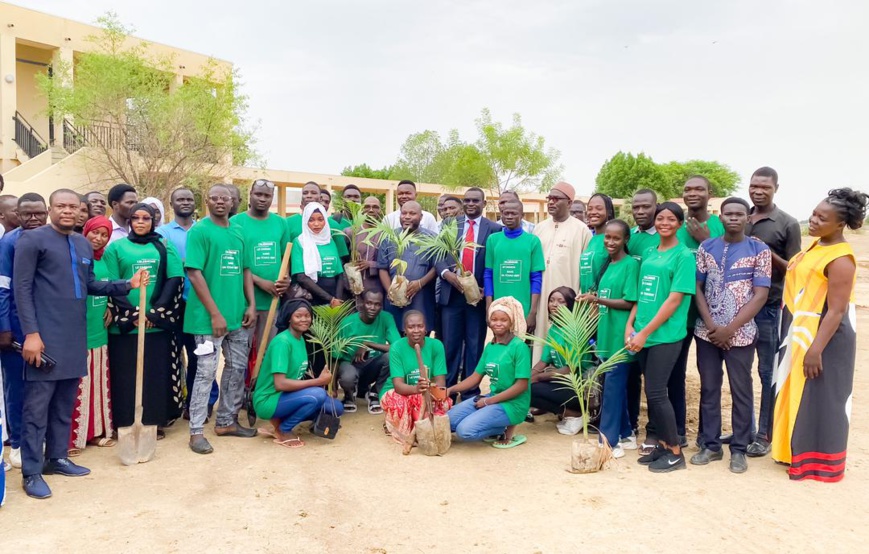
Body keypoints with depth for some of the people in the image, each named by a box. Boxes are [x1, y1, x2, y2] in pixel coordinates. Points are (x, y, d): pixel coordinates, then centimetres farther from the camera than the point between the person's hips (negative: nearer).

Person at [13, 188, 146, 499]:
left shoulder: (84, 245, 15)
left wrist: (127, 285, 5)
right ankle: (31, 472, 7)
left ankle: (57, 458, 27)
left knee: (65, 403, 14)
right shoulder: (32, 239, -5)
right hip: (45, 335, -7)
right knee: (37, 404, -1)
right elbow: (22, 289, -10)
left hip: (75, 336, 7)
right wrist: (31, 333, -16)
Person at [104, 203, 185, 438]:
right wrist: (132, 315, -12)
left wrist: (155, 313, -10)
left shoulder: (165, 246, 8)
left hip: (159, 324, 1)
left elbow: (175, 280, -1)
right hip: (125, 325, -1)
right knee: (127, 377, 4)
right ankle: (127, 424, 14)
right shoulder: (116, 247, 5)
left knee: (158, 375, 5)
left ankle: (156, 421, 15)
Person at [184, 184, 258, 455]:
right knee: (206, 371, -1)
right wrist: (215, 314, -17)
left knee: (238, 367, 13)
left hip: (238, 314, 7)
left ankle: (227, 421, 28)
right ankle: (196, 431, 9)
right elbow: (194, 273, -13)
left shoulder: (238, 231, 10)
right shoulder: (199, 231, -8)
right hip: (210, 316, -6)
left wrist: (251, 305, 4)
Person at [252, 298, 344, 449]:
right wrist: (319, 381, -24)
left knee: (336, 408, 4)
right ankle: (283, 430, -7)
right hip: (268, 401, -9)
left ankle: (280, 420, 9)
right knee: (317, 394, -30)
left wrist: (320, 379, -9)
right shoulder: (282, 341, -21)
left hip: (287, 396, 9)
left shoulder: (301, 339, 7)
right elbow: (280, 384, -29)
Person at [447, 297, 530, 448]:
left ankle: (505, 430, 0)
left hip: (512, 403, -8)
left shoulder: (519, 347, -13)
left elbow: (521, 385, -17)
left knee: (465, 431, -24)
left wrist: (489, 401, -16)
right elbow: (475, 377, 11)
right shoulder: (489, 347, 10)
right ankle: (498, 428, 6)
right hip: (492, 398, 8)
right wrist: (451, 390, -3)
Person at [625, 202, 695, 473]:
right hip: (644, 334, 6)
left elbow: (675, 300, -14)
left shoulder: (684, 255, -7)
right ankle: (660, 443, 23)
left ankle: (675, 452, 8)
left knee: (656, 393, -6)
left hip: (665, 335, -6)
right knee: (652, 392, 11)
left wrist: (645, 332, -16)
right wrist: (630, 325, 3)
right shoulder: (649, 254, 13)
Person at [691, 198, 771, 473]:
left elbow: (760, 296, -8)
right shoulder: (706, 248, 4)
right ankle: (711, 445, 21)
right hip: (707, 332, 3)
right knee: (709, 389, 9)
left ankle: (739, 449, 19)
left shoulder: (760, 250, -3)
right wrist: (710, 325, -9)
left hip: (740, 334, -2)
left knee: (741, 392, 7)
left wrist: (729, 329, -13)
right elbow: (697, 288, 3)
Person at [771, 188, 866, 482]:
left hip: (826, 336, -9)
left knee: (819, 399, 3)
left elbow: (836, 311, -24)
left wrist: (816, 350, -24)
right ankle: (797, 451, 32)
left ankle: (819, 463, 17)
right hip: (801, 331, 9)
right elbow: (796, 272, 19)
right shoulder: (816, 244, 6)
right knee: (797, 395, 17)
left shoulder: (840, 259, -21)